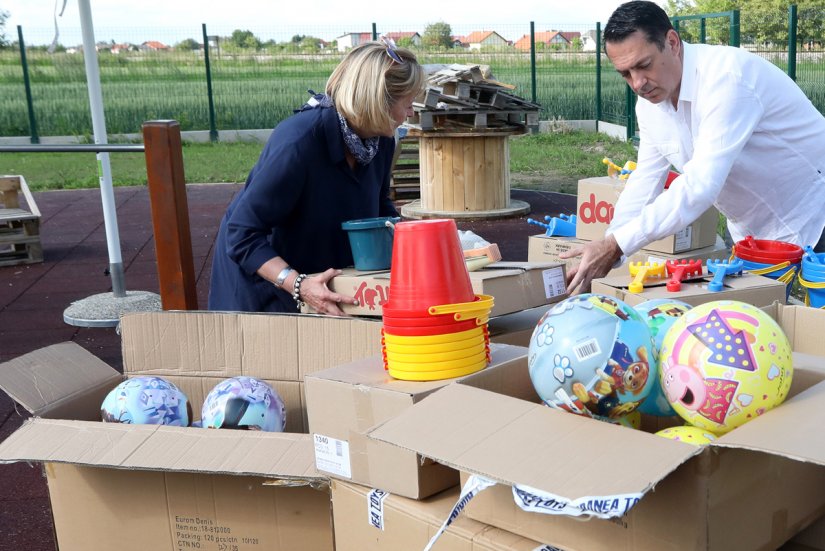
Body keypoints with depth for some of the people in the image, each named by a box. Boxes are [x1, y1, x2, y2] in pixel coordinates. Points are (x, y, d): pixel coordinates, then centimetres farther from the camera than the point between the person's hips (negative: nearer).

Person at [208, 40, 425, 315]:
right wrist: (298, 285, -43)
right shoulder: (298, 142, -34)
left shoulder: (381, 141, -9)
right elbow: (242, 235, -32)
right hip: (261, 279, -6)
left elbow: (381, 207, 11)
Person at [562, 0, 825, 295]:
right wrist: (602, 258, -15)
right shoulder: (649, 102, -5)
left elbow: (700, 186, -38)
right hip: (751, 231, 7)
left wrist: (615, 245, -41)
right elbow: (644, 183, -3)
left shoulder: (726, 76, -31)